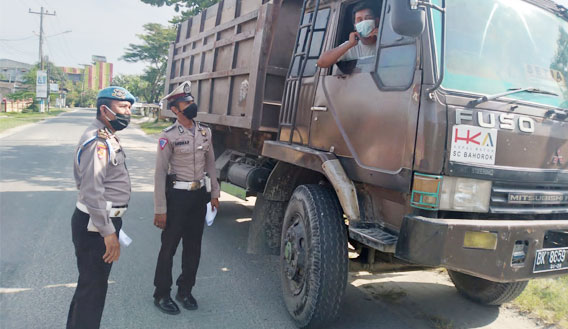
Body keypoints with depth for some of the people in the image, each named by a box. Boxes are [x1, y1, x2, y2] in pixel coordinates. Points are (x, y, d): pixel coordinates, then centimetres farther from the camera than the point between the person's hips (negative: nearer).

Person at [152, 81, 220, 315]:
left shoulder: (205, 132, 6)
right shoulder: (169, 136, -11)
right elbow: (160, 173, -12)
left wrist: (215, 193, 11)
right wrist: (160, 209, -14)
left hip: (199, 195, 5)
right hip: (177, 196, -5)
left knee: (193, 247, 13)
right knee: (169, 247, 6)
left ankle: (185, 291, 30)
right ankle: (161, 295, 22)